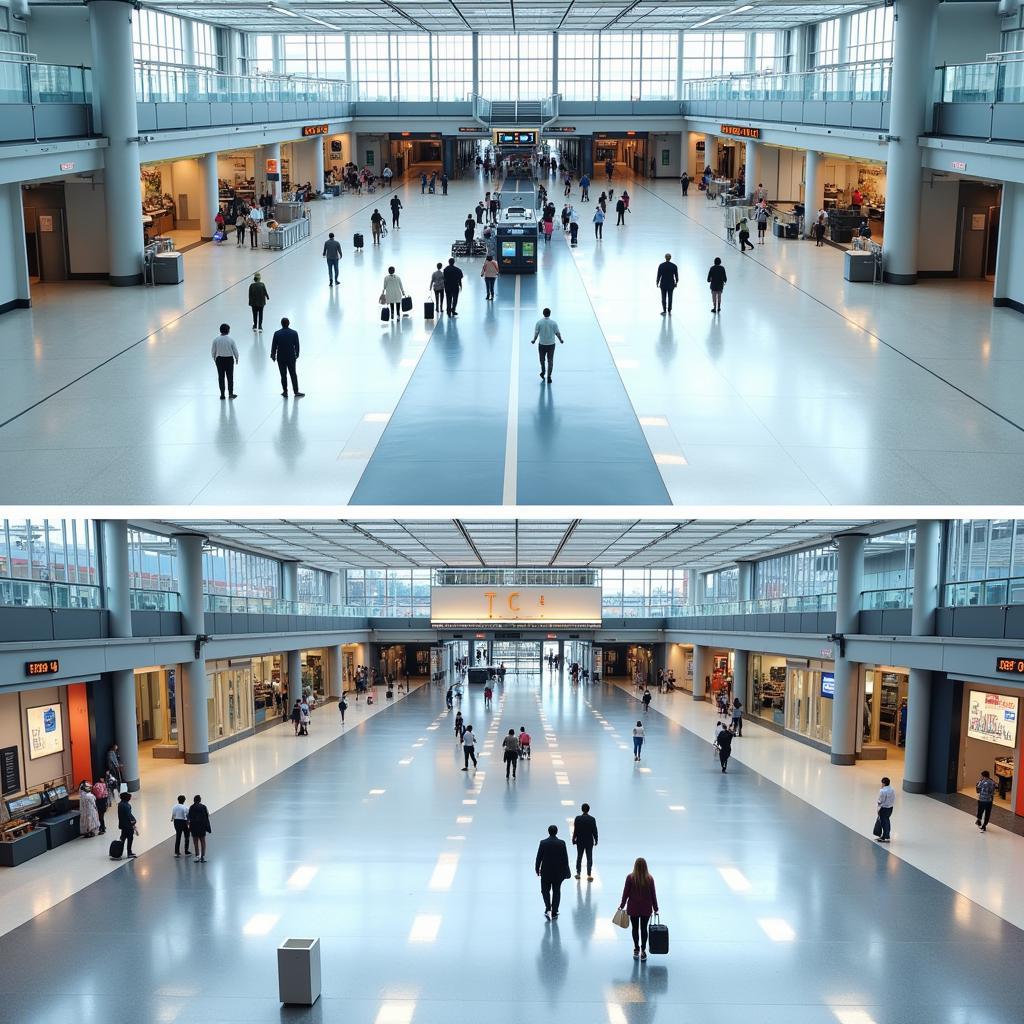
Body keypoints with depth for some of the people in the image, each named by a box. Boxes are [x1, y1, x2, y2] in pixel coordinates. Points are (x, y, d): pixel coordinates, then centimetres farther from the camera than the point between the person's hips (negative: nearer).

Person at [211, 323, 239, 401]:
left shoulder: (216, 339, -8)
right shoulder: (231, 339, -12)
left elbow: (212, 351, -1)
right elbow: (235, 350, -5)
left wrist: (214, 358, 16)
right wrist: (236, 358, 13)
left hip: (219, 359, 1)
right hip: (229, 359, -1)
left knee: (221, 377, 8)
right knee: (230, 377, 9)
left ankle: (222, 394, 11)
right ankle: (230, 393, 13)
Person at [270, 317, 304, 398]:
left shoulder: (277, 334, -11)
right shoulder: (294, 333, -9)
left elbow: (274, 346, -5)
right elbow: (297, 346, -1)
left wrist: (273, 356, 10)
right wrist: (296, 355, 13)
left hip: (281, 358, -1)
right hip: (291, 357, 1)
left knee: (283, 375, 8)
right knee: (293, 374, 10)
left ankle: (285, 392, 13)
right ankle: (296, 392, 14)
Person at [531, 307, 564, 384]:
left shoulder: (539, 322, -10)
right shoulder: (554, 322, -10)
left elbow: (536, 333, -5)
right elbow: (557, 333, -3)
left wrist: (534, 340, 14)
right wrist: (561, 340, 15)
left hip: (542, 344, 0)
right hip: (551, 344, 0)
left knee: (542, 359, 23)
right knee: (550, 361, 7)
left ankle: (543, 372, 39)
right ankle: (549, 376, 2)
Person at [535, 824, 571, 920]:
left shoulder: (543, 843, -10)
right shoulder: (562, 843, -9)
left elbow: (539, 857, -6)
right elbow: (565, 858, -5)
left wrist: (537, 869, 7)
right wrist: (566, 871, 5)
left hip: (546, 872, -1)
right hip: (558, 872, 1)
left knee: (545, 890, 14)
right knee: (556, 891, 12)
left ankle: (548, 909, -6)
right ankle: (554, 913, 15)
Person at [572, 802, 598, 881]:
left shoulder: (577, 818, -12)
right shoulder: (592, 819, -11)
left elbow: (575, 830, -10)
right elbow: (594, 831, -7)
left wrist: (574, 839, 3)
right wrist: (596, 840, 6)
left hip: (580, 841, 1)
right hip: (589, 842, -1)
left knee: (579, 857, 14)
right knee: (589, 858, 4)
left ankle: (578, 873, 20)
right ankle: (589, 875, 1)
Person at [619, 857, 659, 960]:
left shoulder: (630, 877, -12)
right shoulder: (650, 878, -9)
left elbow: (626, 893, -6)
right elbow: (653, 894, -2)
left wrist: (622, 905, 6)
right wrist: (655, 908, 8)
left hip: (633, 908, -1)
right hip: (646, 909, 1)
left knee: (635, 929, 12)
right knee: (644, 929, 10)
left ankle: (636, 950, 18)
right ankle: (643, 951, 12)